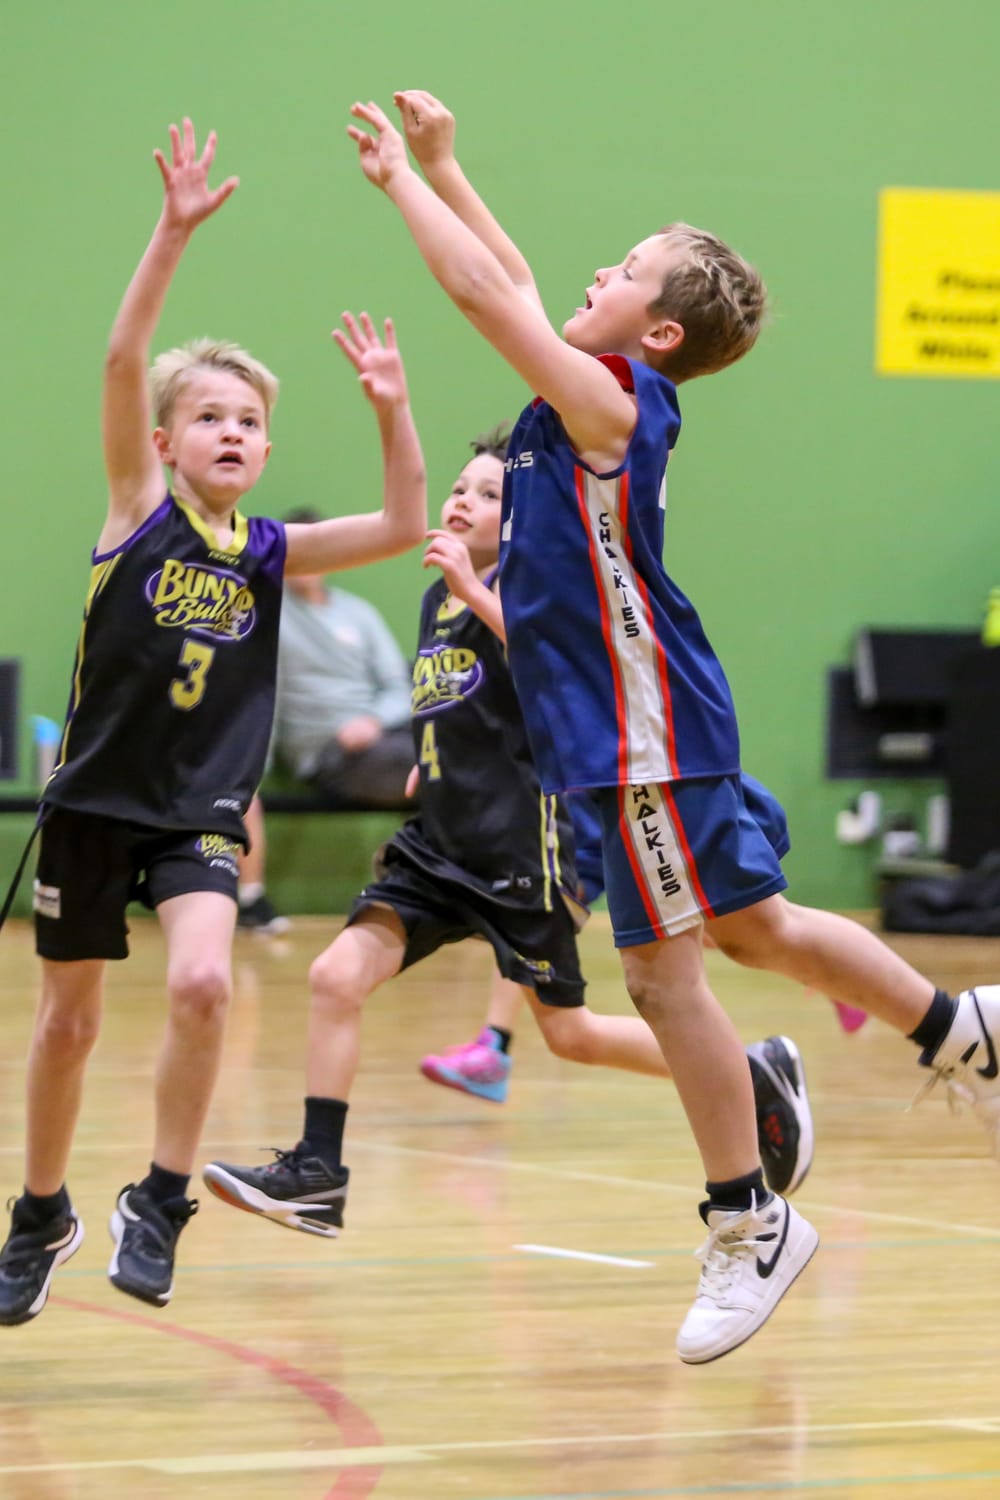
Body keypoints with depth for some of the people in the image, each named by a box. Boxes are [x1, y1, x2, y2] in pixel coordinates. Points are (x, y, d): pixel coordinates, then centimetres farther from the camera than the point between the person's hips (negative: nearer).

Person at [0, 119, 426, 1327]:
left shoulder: (268, 551, 1)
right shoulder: (141, 510, -6)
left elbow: (403, 528, -8)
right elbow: (122, 360, -19)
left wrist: (390, 409, -17)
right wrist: (174, 233, -27)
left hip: (202, 812, 1)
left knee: (201, 982, -23)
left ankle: (161, 1201, -6)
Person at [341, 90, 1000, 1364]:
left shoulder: (614, 398, -15)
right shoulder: (590, 396, 9)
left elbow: (482, 293, -20)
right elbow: (511, 286, 23)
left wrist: (402, 175, -10)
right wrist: (437, 168, 20)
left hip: (646, 727, -10)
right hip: (634, 721, 10)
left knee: (663, 972, -5)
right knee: (756, 928, 20)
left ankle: (747, 1225, 3)